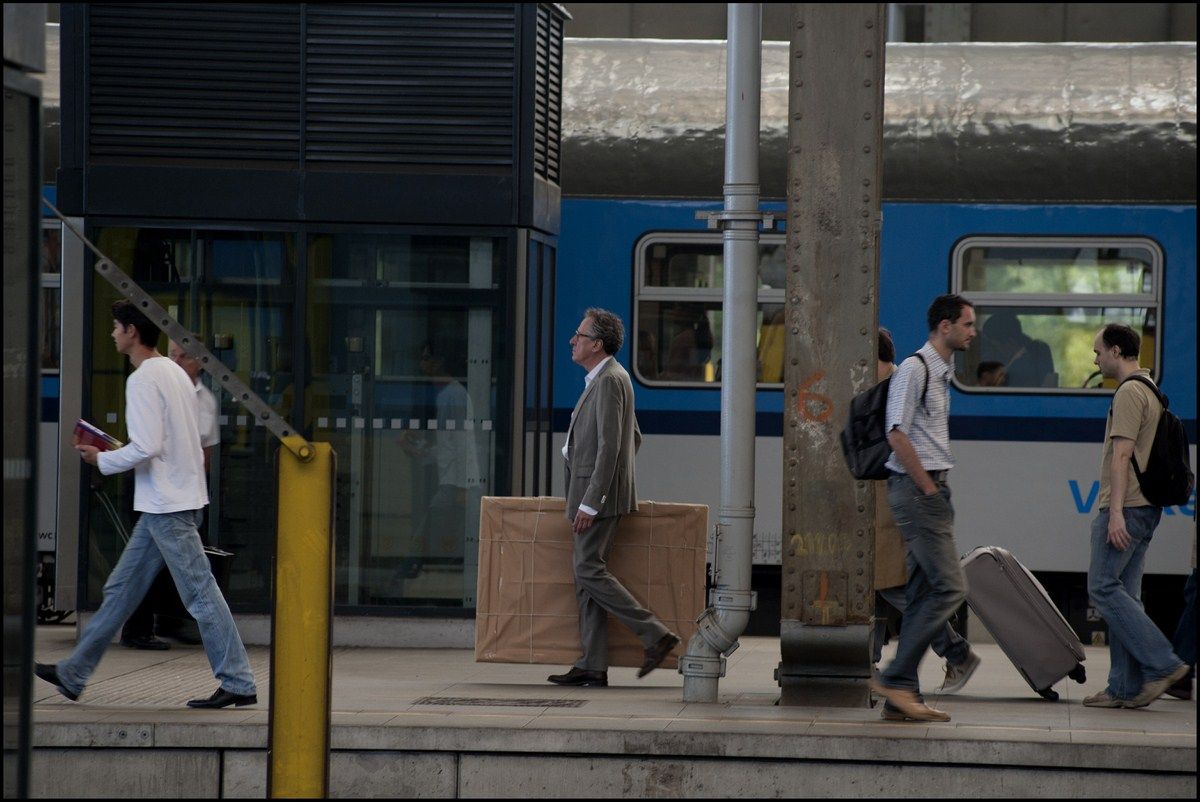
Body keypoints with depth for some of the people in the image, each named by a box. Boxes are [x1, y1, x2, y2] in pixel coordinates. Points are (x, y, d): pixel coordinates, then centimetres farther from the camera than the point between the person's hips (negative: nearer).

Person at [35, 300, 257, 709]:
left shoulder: (143, 380, -15)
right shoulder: (175, 373, 14)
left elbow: (146, 447, -22)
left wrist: (102, 460, -6)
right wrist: (113, 456, 19)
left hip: (167, 506, -10)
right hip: (171, 501, 10)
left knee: (201, 594, -6)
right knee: (121, 590, 13)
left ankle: (238, 684, -3)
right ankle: (73, 674, 19)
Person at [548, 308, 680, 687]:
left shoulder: (609, 381, -15)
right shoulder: (607, 379, 18)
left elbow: (611, 445, -21)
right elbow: (635, 438, 25)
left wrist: (590, 502, -23)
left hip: (598, 492, -10)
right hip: (593, 492, 10)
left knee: (590, 571, -12)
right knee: (586, 574, 6)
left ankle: (655, 635, -11)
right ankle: (592, 666, 4)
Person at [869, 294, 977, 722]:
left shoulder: (942, 371, 19)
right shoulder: (914, 369, -11)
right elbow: (897, 435, -19)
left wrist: (938, 490, 14)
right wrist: (929, 490, -16)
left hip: (932, 489, 10)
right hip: (916, 489, -10)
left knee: (923, 595, 8)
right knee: (950, 587, -14)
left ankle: (904, 692, 10)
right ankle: (896, 679, -10)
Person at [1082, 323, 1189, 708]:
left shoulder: (1129, 393, -11)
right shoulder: (1149, 391, 21)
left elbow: (1122, 455, -18)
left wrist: (1116, 512, -22)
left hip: (1125, 507, -10)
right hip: (1145, 507, 10)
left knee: (1104, 587, -10)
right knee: (1124, 594, 8)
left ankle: (1162, 664, -13)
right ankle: (1127, 687, 6)